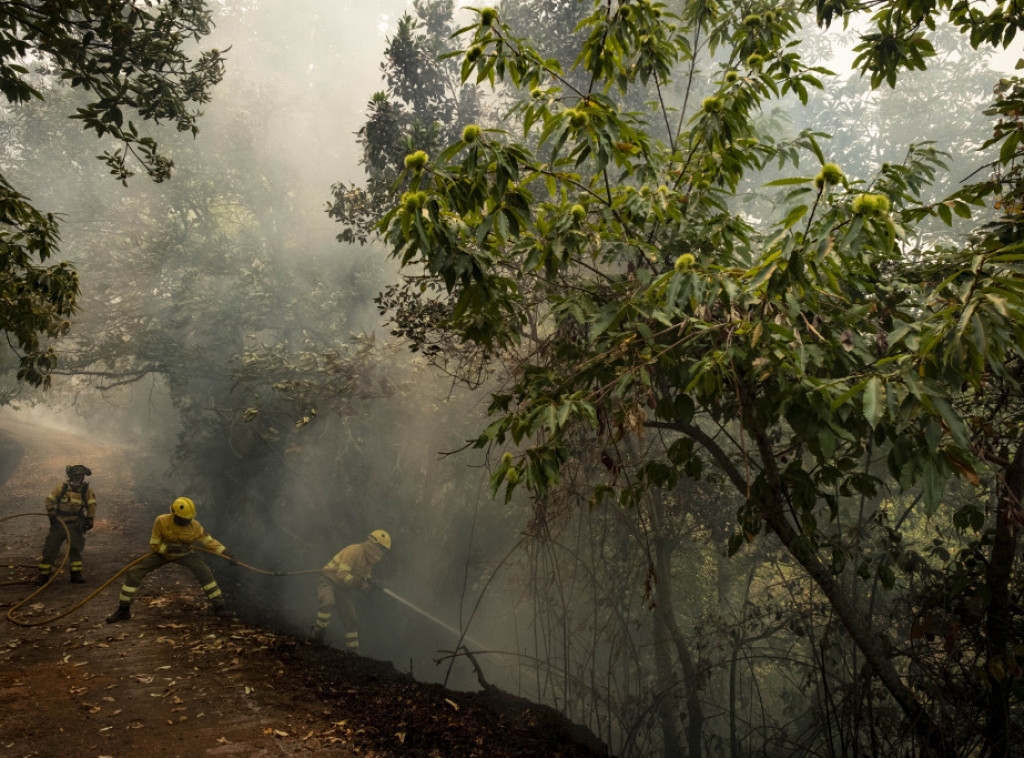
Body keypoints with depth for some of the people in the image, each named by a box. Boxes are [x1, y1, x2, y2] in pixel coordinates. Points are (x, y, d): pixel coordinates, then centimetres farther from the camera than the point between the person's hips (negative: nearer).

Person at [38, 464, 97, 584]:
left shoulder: (87, 490, -2)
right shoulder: (61, 488, -4)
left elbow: (92, 505, 3)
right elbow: (49, 499, 5)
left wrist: (90, 519, -4)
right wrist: (50, 511, -9)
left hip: (75, 524, 0)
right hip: (59, 522, 0)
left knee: (76, 549, 3)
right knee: (50, 548, 0)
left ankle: (76, 574, 13)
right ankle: (44, 575, 8)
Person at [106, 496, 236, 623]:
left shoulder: (194, 526, -25)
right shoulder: (161, 521, -28)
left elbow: (210, 541, -16)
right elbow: (154, 545, -18)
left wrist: (227, 555, -22)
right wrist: (170, 548, -35)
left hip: (184, 554, 0)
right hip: (162, 553, 1)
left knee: (204, 572, -22)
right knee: (134, 572, -11)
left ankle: (219, 606, -9)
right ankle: (123, 610, 7)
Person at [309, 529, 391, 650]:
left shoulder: (369, 559, 7)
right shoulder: (354, 551, -22)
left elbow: (366, 578, 13)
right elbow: (342, 574, -29)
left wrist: (369, 584, -11)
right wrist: (360, 583, -33)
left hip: (343, 588, 8)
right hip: (329, 582, -8)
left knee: (352, 620, 4)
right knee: (328, 603, -38)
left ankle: (353, 652, 14)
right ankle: (316, 633, -19)